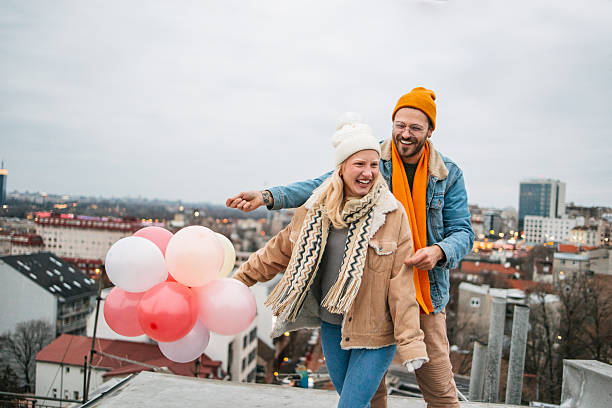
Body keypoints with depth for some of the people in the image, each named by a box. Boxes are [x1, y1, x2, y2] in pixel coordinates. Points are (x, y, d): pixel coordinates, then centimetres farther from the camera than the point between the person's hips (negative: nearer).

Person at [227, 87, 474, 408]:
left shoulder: (449, 175, 2)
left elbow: (463, 232, 0)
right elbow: (324, 186, -9)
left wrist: (439, 251, -23)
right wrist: (269, 196, -23)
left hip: (424, 293, 0)